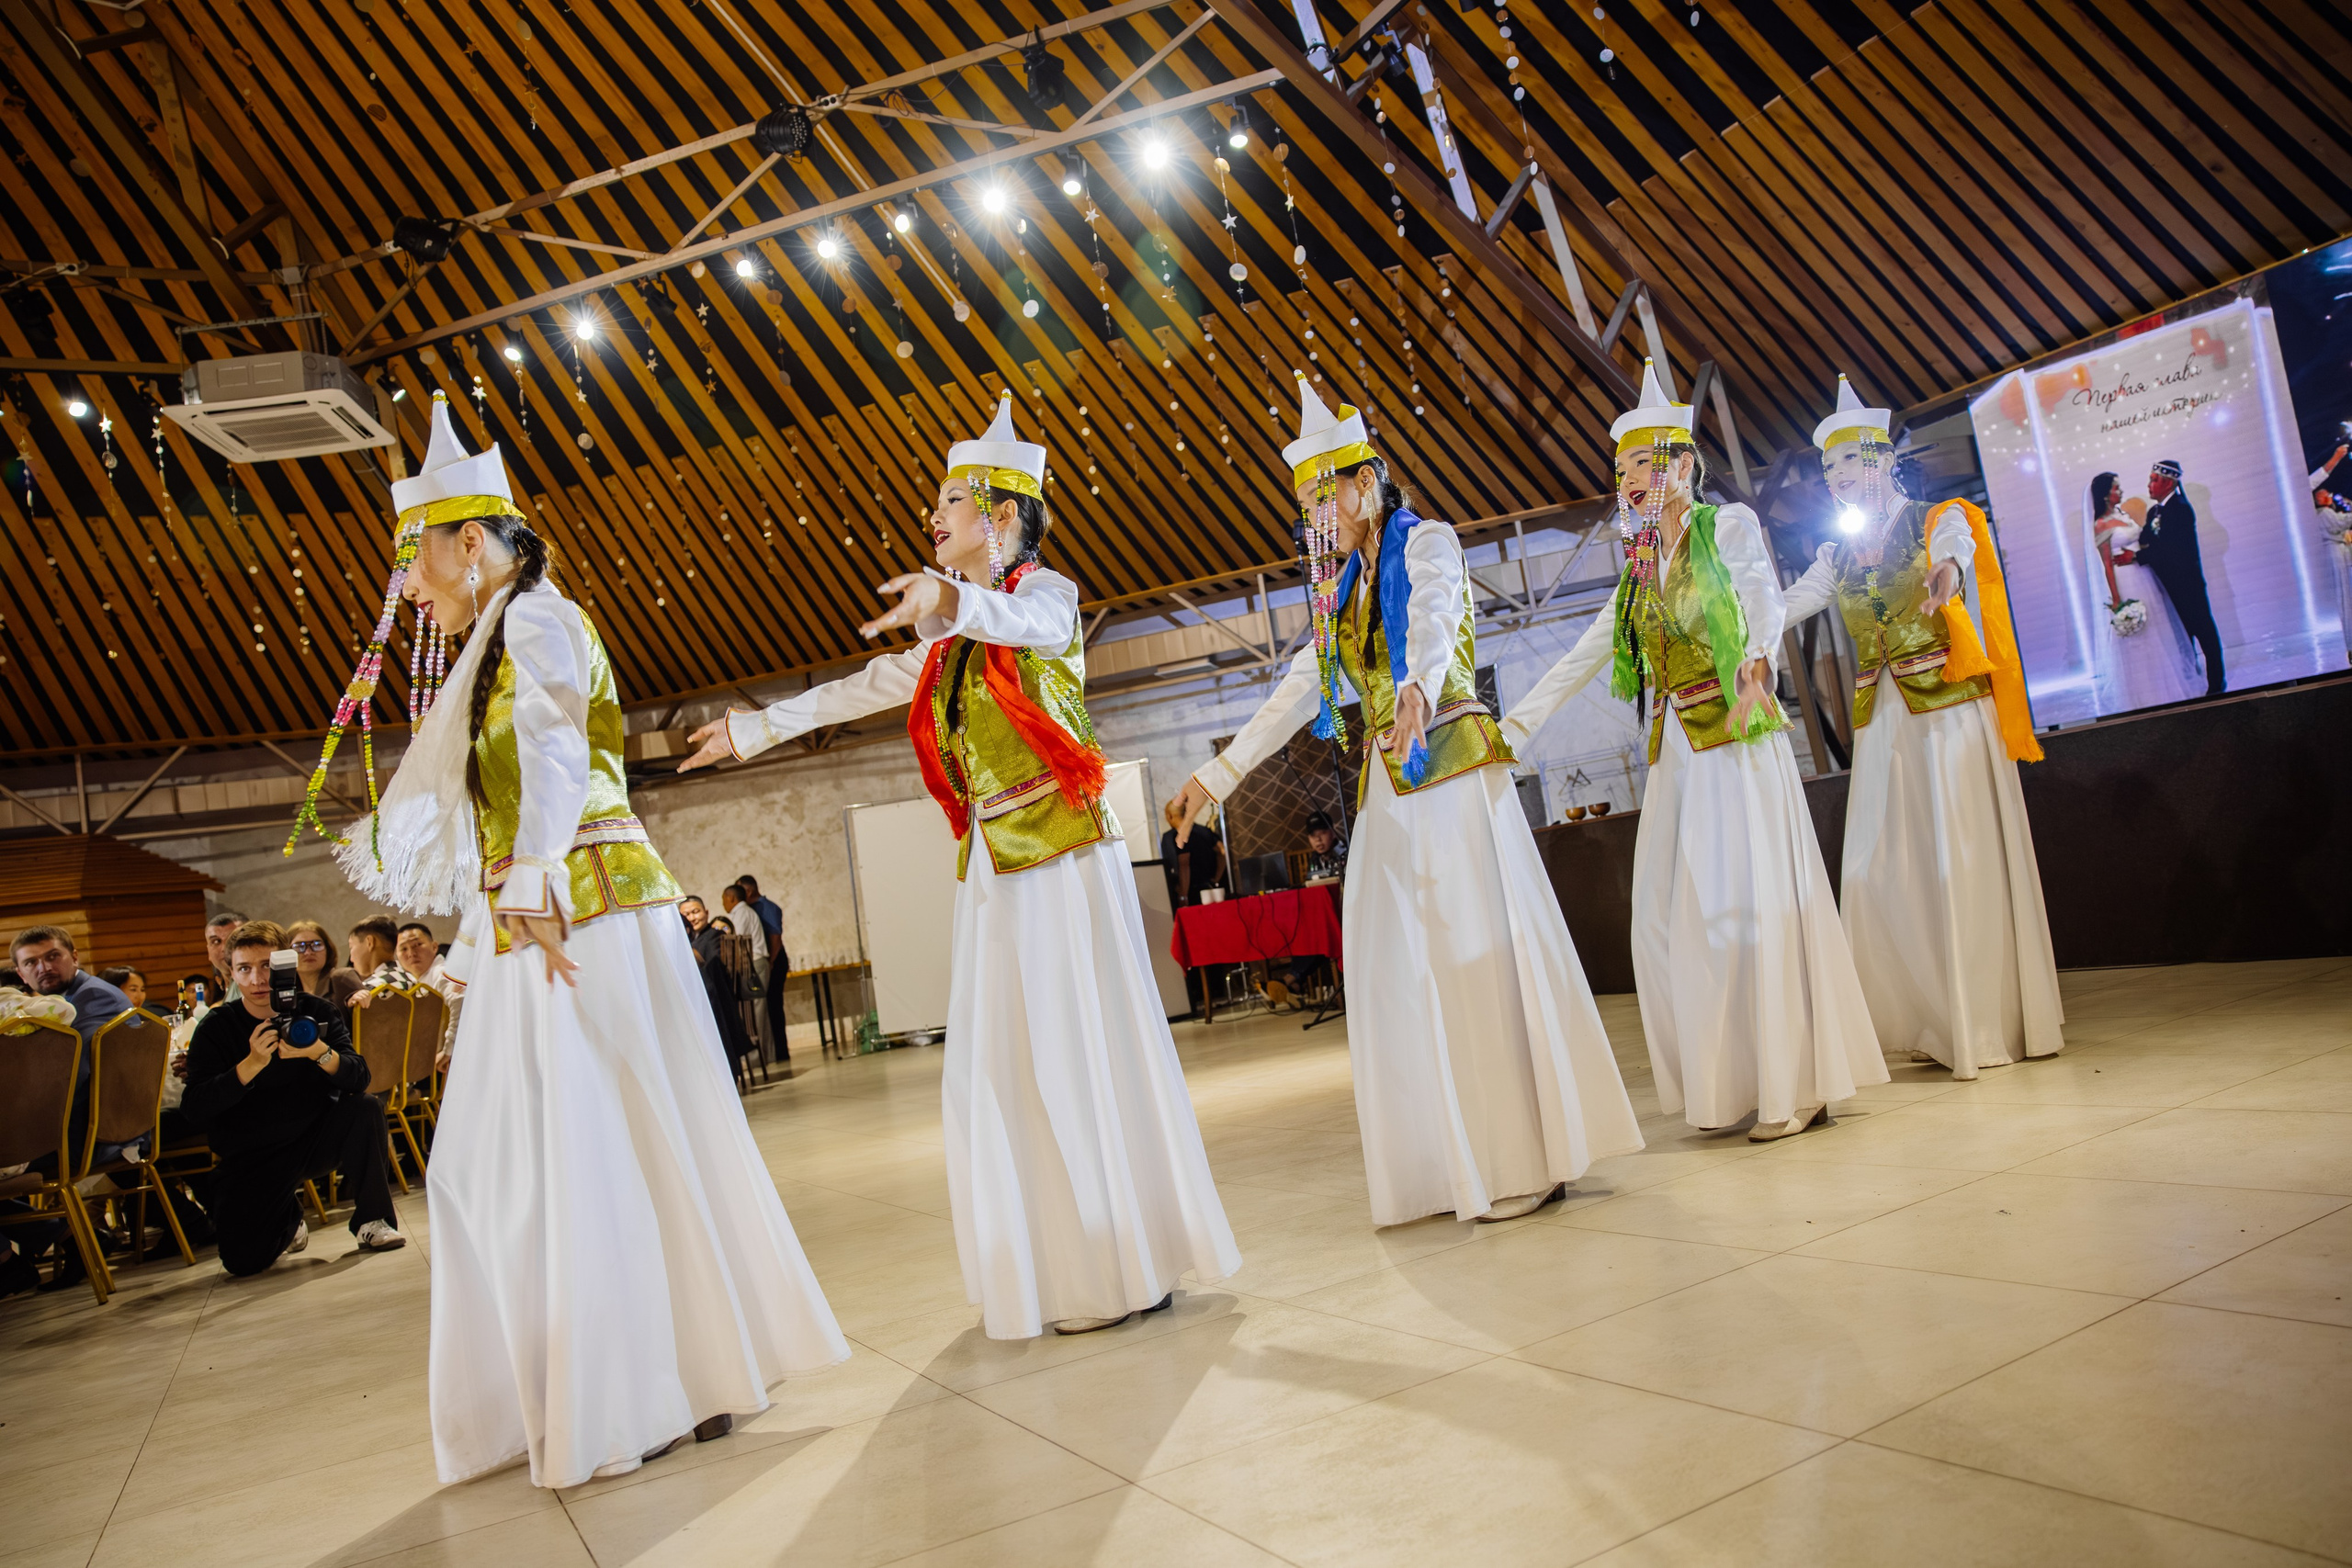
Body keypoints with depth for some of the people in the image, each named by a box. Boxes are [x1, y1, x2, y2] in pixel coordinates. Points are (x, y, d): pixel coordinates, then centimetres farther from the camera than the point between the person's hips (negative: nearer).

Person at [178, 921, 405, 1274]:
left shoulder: (316, 1011, -3)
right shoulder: (216, 1027, -7)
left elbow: (359, 1079, -14)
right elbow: (194, 1110, -18)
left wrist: (321, 1054, -34)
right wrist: (252, 1064, -31)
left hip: (315, 1139, 2)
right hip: (249, 1158, -2)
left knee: (365, 1109, -28)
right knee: (242, 1260, -21)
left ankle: (372, 1221, -9)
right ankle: (288, 1221, 16)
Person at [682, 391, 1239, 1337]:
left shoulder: (1046, 592, -3)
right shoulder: (950, 642, 18)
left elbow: (1026, 622, -27)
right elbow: (861, 689, 26)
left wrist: (951, 599, -48)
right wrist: (758, 730, 28)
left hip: (1062, 846, -7)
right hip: (991, 861, 7)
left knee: (1079, 1045, -6)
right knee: (1001, 1057, 7)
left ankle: (1130, 1266, 5)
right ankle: (1055, 1268, 17)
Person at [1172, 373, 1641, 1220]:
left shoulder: (1426, 544, 0)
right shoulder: (1341, 586, 18)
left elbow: (1434, 621, -23)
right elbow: (1299, 690, 21)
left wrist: (1418, 688, -45)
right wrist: (1218, 775, 17)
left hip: (1452, 770, -7)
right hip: (1387, 787, 7)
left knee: (1477, 951, -8)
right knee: (1396, 971, 3)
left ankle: (1528, 1159, 1)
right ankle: (1451, 1162, 12)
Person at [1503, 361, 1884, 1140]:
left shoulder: (1728, 525, 0)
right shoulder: (1642, 564, 18)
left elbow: (1765, 598, -19)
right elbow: (1585, 653, 20)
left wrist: (1754, 660, -41)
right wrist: (1517, 723, 15)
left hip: (1738, 740, -7)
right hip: (1675, 749, 7)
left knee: (1746, 903, -10)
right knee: (1670, 914, 3)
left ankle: (1795, 1085, -1)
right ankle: (1731, 1079, 12)